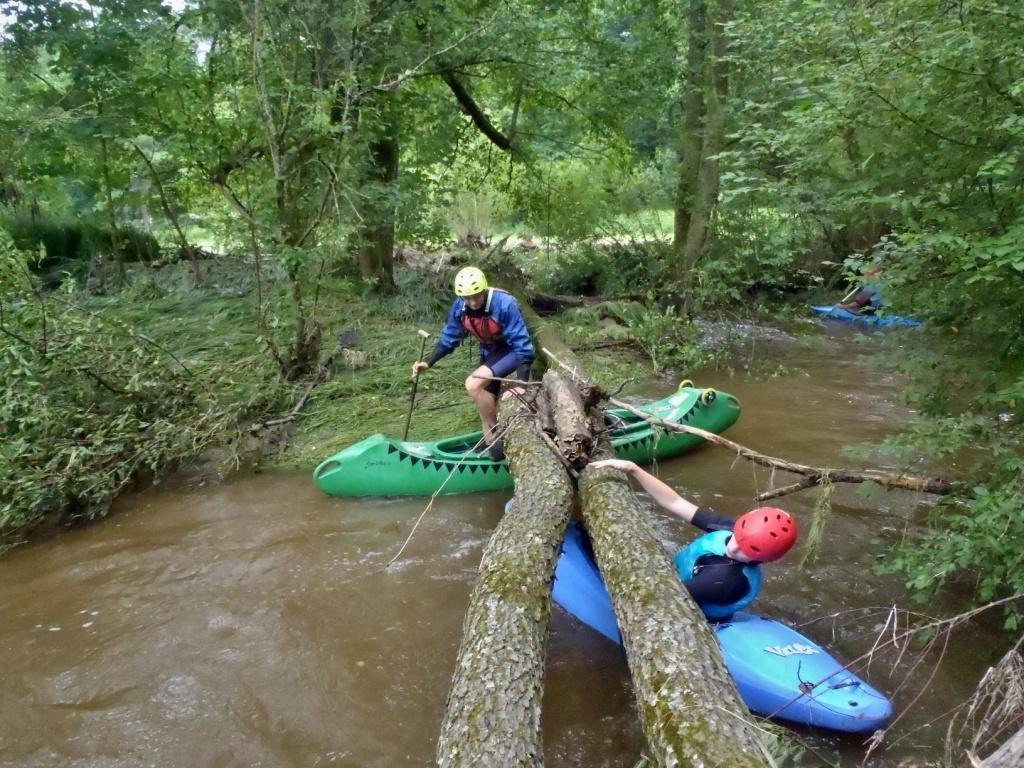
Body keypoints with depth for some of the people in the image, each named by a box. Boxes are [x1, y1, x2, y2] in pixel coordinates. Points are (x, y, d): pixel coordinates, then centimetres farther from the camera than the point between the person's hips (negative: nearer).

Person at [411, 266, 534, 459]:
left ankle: (497, 436, -10)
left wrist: (521, 384, -36)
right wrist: (428, 362, -11)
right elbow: (449, 337, 1)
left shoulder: (504, 304, -31)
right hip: (489, 351, 7)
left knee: (473, 384, -25)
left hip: (512, 350, -7)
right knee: (486, 403, 14)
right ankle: (490, 443, 33)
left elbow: (522, 344, -30)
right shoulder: (460, 307, -14)